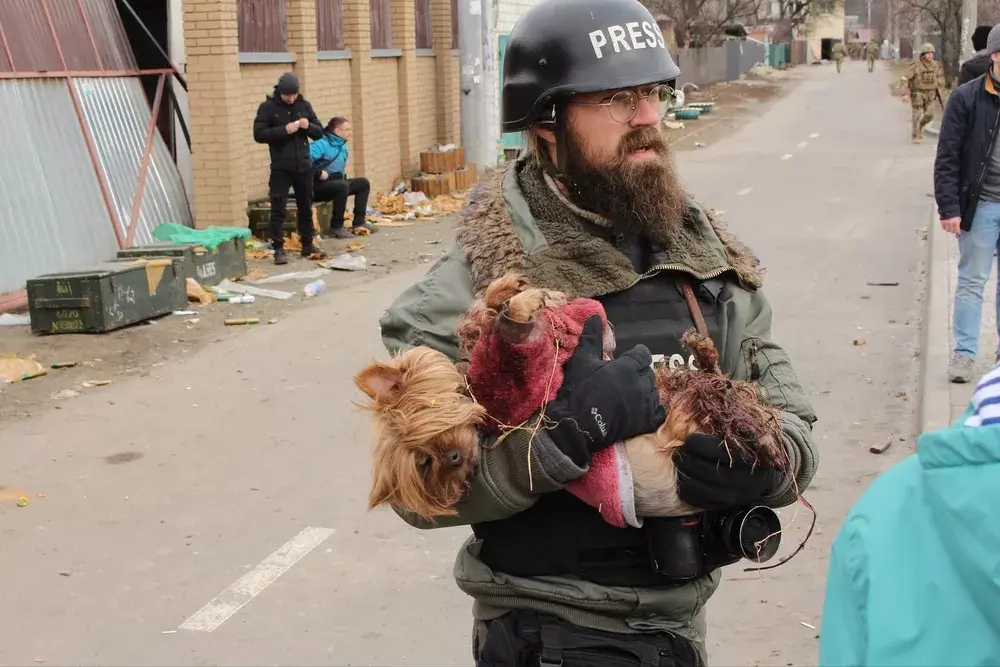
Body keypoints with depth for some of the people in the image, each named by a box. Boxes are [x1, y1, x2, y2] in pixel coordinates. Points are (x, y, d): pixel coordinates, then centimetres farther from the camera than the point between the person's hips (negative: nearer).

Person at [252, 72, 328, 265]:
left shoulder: (304, 105, 8)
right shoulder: (267, 107, -3)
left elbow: (319, 132, 10)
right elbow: (259, 134, -10)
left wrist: (308, 126, -12)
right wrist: (284, 130, -20)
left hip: (304, 166, 4)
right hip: (281, 168, -4)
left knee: (306, 208, 12)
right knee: (278, 210, -5)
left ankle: (308, 245, 22)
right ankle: (278, 249, 0)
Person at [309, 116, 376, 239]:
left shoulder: (342, 146, 10)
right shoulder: (322, 144, -19)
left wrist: (343, 172, 12)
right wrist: (319, 173, -29)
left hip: (335, 182, 10)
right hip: (318, 187, -10)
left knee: (363, 183, 9)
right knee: (343, 186, -36)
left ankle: (358, 222, 7)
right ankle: (336, 228, -27)